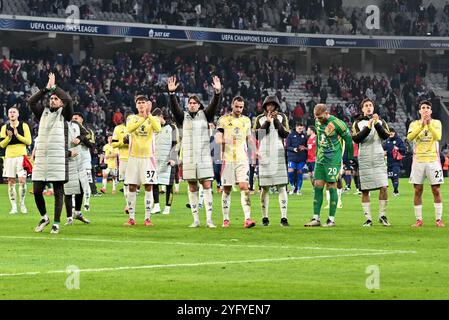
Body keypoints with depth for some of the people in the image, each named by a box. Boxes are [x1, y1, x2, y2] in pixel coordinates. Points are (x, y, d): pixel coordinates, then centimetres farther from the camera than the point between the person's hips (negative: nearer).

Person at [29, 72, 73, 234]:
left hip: (58, 158, -3)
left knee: (58, 192, -1)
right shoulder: (43, 112, 16)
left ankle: (56, 223, 5)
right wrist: (46, 89, -2)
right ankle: (44, 217, 21)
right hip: (41, 158, 3)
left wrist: (54, 86, -2)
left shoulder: (64, 113, 7)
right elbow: (31, 101, 2)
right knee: (37, 191, 0)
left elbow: (68, 100, -11)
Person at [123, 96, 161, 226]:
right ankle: (131, 218, 7)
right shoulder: (132, 118, 7)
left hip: (148, 156, -1)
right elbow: (129, 129, -17)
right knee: (132, 187, 1)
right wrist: (143, 118, -28)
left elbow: (158, 129, -18)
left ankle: (147, 218, 1)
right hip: (133, 157, 1)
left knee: (148, 187, -3)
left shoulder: (152, 119, 5)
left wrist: (149, 114, -23)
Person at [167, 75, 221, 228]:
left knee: (207, 186, -6)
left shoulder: (205, 115, 7)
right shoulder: (183, 117, 8)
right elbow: (174, 107, -6)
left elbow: (214, 105, -7)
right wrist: (172, 93, -22)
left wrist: (217, 92, -24)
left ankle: (209, 219, -6)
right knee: (192, 188, 3)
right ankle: (196, 220, 7)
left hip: (204, 155, -1)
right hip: (188, 156, 1)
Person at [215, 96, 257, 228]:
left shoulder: (246, 120, 13)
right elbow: (217, 137, -3)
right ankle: (225, 219, 11)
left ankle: (247, 218, -19)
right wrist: (223, 140, -26)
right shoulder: (224, 119, 4)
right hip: (227, 158, -1)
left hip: (242, 159, 1)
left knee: (244, 187, -11)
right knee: (227, 189, 2)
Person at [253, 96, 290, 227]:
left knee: (282, 186, -7)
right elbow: (256, 135, -2)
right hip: (264, 155, 1)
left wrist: (276, 121, -10)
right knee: (265, 187, 3)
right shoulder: (260, 119, 9)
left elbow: (285, 134, -2)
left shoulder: (282, 117, 8)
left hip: (278, 155, -1)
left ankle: (283, 217, -9)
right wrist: (267, 122, -9)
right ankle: (265, 217, 8)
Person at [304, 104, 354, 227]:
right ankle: (316, 218, 7)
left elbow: (348, 139, -6)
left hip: (333, 159, -7)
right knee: (317, 186, 3)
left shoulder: (336, 124, -13)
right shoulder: (318, 122, 8)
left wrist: (351, 157, 0)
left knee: (331, 187, -5)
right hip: (320, 159, 7)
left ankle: (331, 220, 0)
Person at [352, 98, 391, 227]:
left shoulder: (381, 122, 12)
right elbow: (356, 139, -7)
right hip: (364, 159, 0)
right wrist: (368, 127, -17)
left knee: (384, 187, -12)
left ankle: (382, 215, 1)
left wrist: (377, 124, -18)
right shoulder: (358, 123, 9)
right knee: (365, 190, 0)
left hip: (378, 158, 0)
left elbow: (386, 135, -5)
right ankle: (368, 218, 7)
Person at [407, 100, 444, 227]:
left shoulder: (436, 123, 5)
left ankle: (439, 219, 5)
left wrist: (429, 124, -23)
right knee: (418, 191, 1)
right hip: (418, 160, 1)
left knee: (436, 190, -1)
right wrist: (421, 125, -23)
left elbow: (438, 137, -13)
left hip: (433, 160, -1)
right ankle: (419, 219, 6)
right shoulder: (414, 124, 6)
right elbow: (409, 137, -13)